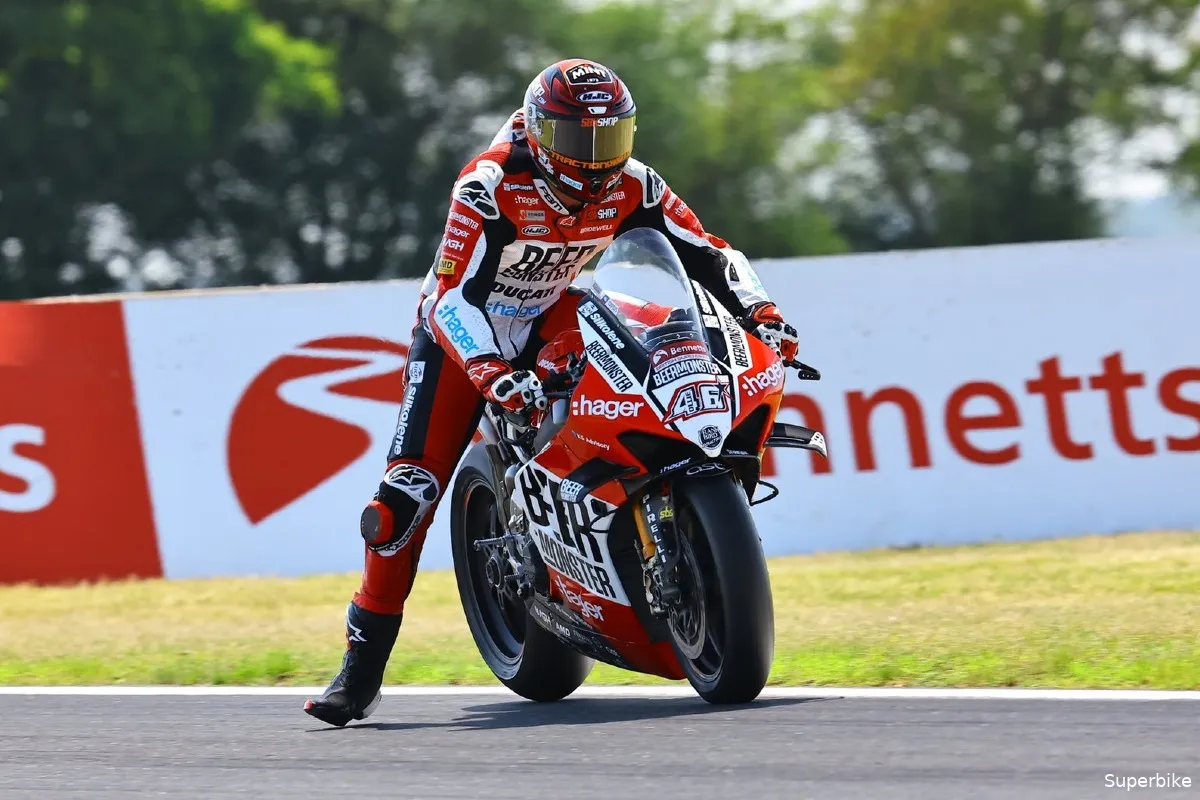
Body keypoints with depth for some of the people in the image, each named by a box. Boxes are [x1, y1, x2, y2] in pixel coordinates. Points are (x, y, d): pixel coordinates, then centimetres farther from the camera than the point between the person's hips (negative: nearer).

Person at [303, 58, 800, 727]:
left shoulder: (630, 187, -14)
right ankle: (364, 664, -11)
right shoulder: (491, 187, -29)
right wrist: (492, 372, -51)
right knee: (410, 489, -16)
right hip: (464, 328, -4)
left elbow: (709, 254, -11)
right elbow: (453, 297, -35)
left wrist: (761, 315, -29)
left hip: (551, 317, 5)